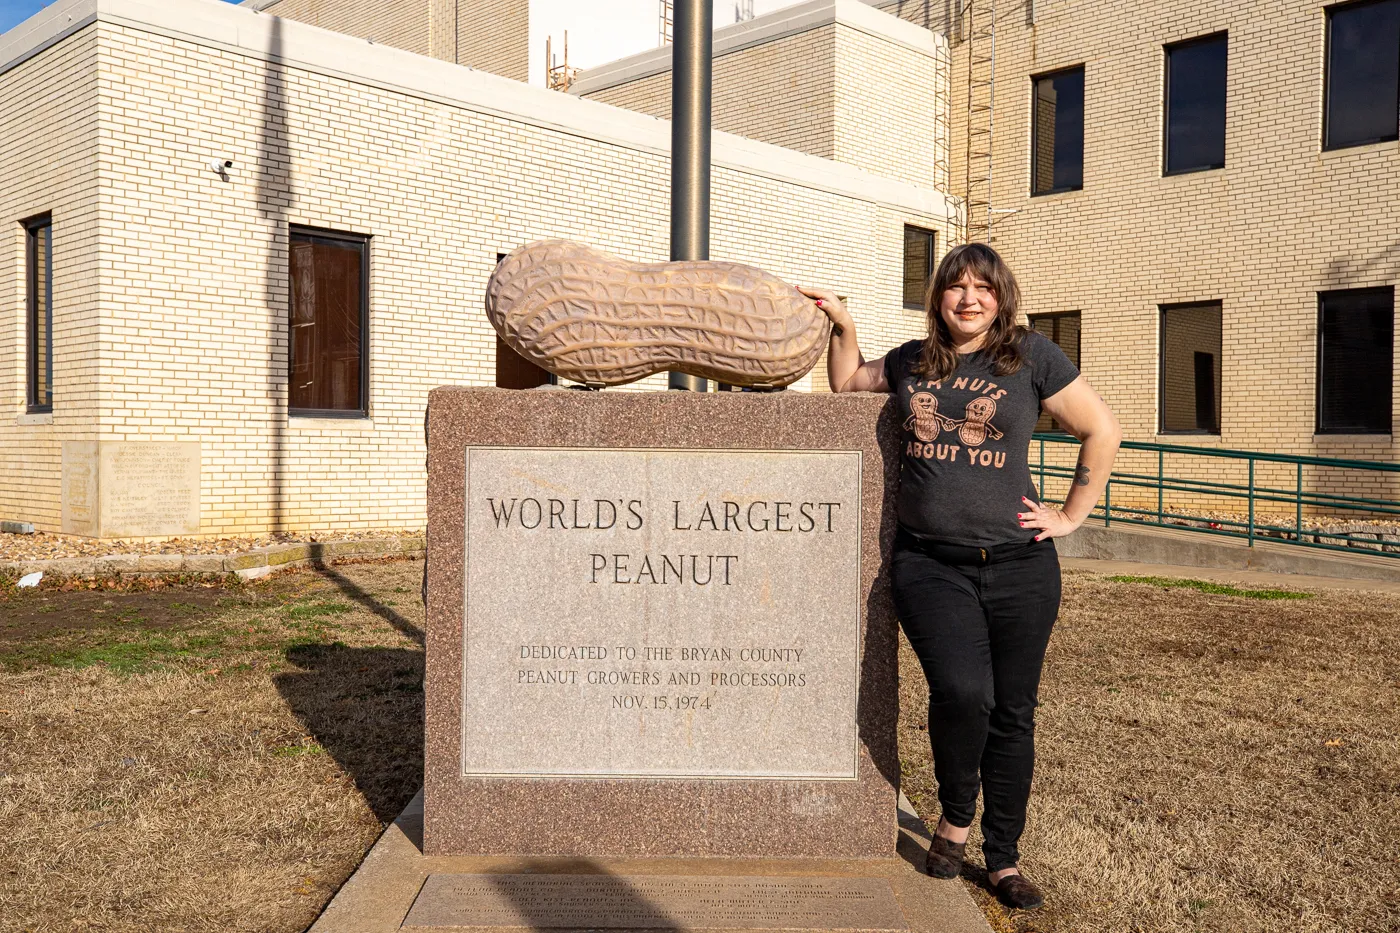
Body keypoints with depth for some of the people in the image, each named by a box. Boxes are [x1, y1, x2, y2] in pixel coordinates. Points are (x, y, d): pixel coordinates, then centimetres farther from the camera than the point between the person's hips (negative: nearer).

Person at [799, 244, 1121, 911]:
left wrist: (1071, 515, 5)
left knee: (1013, 713, 7)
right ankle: (954, 817, 9)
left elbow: (1102, 431, 8)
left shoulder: (1031, 356, 3)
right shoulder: (911, 363, 11)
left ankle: (1003, 861, 24)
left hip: (1018, 564, 0)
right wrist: (842, 326, 12)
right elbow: (846, 383, 28)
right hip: (930, 563, 0)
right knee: (962, 691, -21)